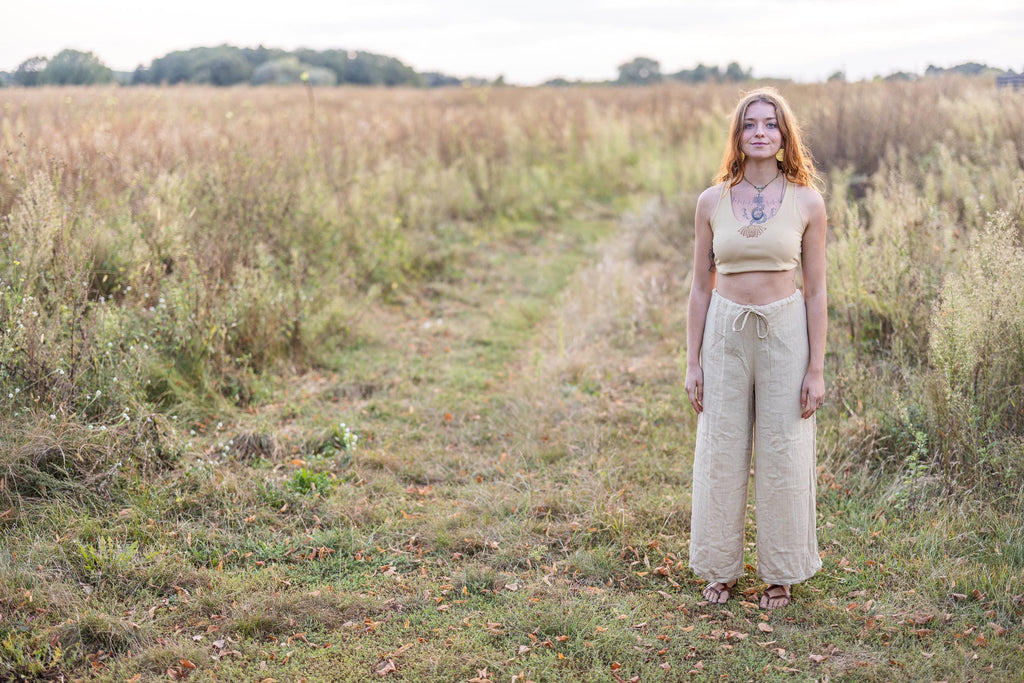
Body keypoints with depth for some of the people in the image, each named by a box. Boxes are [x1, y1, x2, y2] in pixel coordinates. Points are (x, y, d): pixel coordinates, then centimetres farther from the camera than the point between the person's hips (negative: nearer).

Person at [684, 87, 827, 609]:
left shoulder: (806, 203, -3)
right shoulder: (712, 202, 1)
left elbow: (815, 290, 0)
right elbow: (701, 287, 5)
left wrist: (816, 368, -4)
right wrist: (693, 362, 3)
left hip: (785, 333, -1)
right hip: (726, 334, 1)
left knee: (783, 454, 6)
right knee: (721, 453, 7)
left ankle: (781, 573, 23)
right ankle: (720, 568, 24)